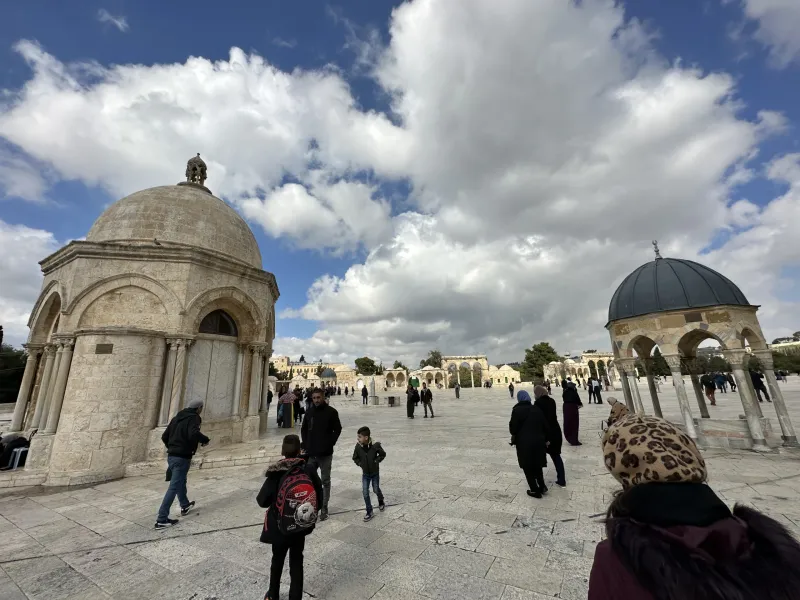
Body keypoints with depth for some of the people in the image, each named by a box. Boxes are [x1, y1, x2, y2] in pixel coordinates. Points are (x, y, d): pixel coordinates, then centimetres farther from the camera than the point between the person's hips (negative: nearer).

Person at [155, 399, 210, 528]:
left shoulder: (177, 417, 12)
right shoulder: (194, 418, -13)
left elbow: (164, 436, 15)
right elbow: (193, 434, -30)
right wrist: (205, 440, -13)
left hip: (171, 456, 9)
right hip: (182, 457, -9)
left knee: (180, 481, 25)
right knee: (174, 487, -2)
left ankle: (185, 506, 42)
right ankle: (161, 519, 1)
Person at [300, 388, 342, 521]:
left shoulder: (331, 412, -9)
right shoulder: (309, 412, 3)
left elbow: (337, 429, -4)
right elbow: (303, 429, 13)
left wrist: (330, 443, -10)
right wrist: (305, 445, 3)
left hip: (325, 454, -3)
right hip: (311, 453, 4)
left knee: (325, 481, 9)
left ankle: (324, 508, 22)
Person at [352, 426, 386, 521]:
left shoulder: (375, 445, -24)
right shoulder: (358, 447, -17)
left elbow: (383, 454, -7)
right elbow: (355, 458, 2)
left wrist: (376, 461, -17)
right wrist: (360, 464, -11)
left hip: (375, 472, -2)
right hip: (365, 473, 2)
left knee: (376, 490, 14)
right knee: (365, 493, 1)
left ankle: (381, 502, 45)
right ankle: (369, 512, 18)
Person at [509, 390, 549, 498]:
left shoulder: (517, 410, -11)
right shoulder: (537, 409, 4)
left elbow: (513, 427, -11)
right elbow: (545, 426, 7)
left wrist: (514, 435, 10)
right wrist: (546, 439, 18)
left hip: (524, 442, -5)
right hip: (538, 441, 5)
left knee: (528, 467, 10)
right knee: (537, 464, 23)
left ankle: (535, 490, 17)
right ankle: (542, 486, 29)